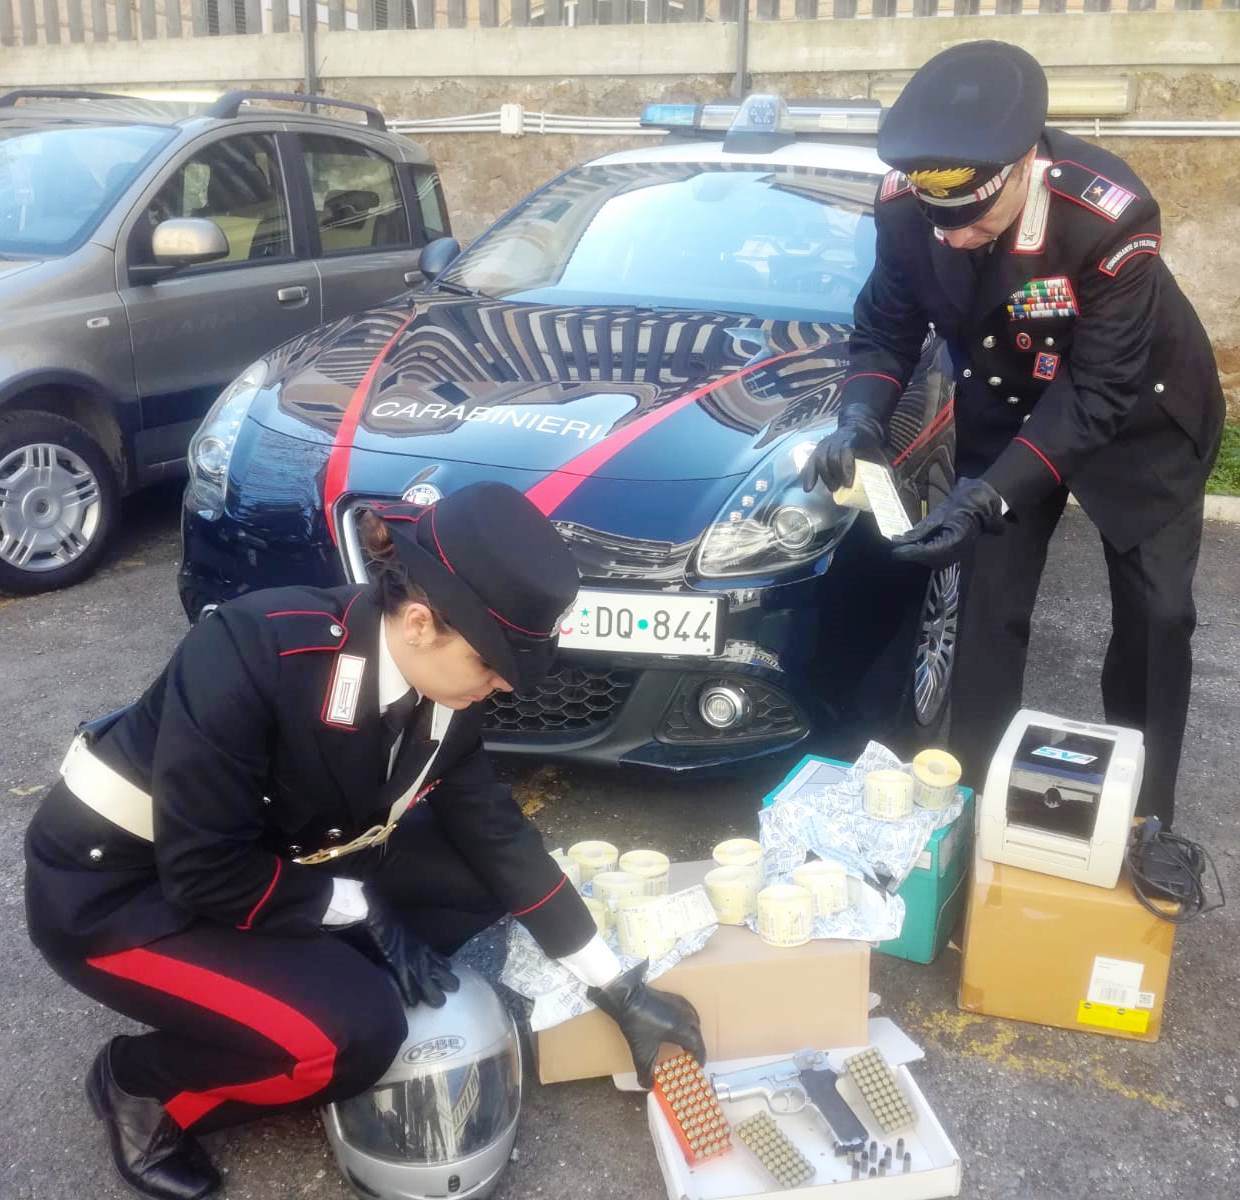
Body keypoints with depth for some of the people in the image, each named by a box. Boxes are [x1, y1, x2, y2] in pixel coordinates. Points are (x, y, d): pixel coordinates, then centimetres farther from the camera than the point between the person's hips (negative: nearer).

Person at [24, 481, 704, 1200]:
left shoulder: (441, 693, -13)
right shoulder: (252, 653, -34)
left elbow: (496, 836, -3)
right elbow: (202, 871, -29)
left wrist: (620, 992, -2)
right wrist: (363, 912, -18)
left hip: (272, 859, 7)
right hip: (115, 886, -7)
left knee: (475, 882, -6)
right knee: (356, 1032, -23)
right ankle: (141, 1085, 3)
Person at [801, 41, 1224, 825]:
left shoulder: (1109, 216, -36)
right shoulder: (904, 206, -24)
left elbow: (1100, 394, -32)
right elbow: (887, 328, -10)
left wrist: (990, 496, -40)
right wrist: (860, 420, -30)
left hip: (1139, 413, -2)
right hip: (1006, 409, 3)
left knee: (1156, 611, 0)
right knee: (988, 604, 3)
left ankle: (1141, 817, 17)